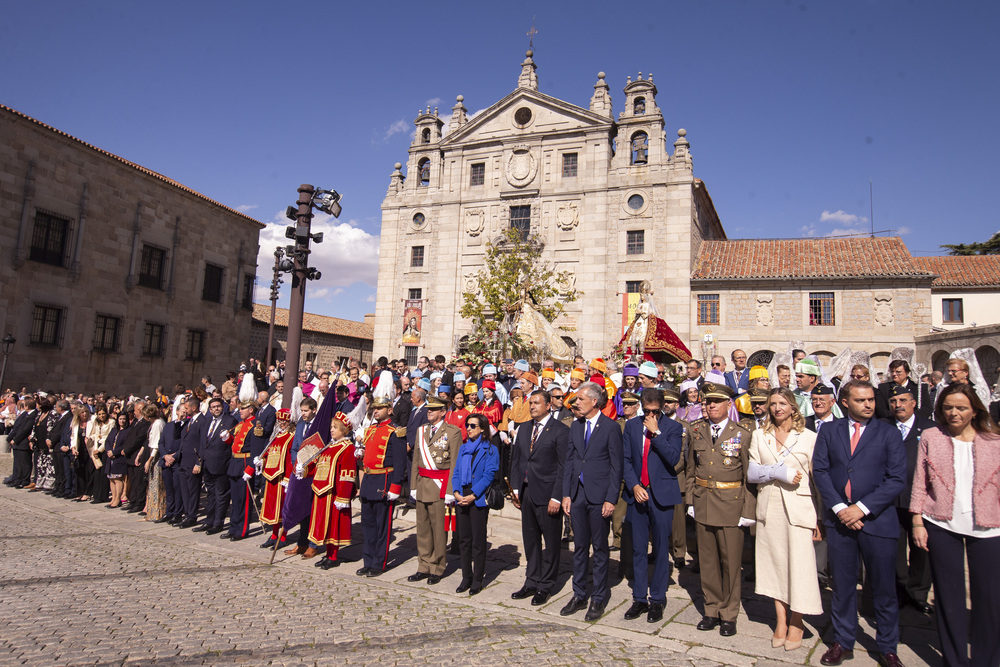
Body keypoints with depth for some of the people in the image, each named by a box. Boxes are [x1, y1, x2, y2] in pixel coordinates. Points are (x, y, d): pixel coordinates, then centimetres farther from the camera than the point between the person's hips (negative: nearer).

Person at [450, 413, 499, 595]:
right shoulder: (463, 448, 14)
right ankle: (466, 577, 19)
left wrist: (472, 496, -17)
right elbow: (456, 471, 10)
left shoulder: (490, 450, -3)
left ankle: (477, 580, 11)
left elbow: (488, 475, -11)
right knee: (463, 540, 9)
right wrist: (456, 492, -6)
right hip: (461, 499, 5)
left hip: (478, 499, -5)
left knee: (478, 541, 1)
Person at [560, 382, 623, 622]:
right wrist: (566, 494, 5)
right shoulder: (575, 427, 8)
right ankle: (579, 595, 24)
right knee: (579, 546, 13)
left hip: (599, 495, -5)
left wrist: (611, 499, -13)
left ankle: (599, 597, 19)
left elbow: (617, 466, -9)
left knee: (600, 547, 7)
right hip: (578, 493, 5)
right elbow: (569, 461, 11)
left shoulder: (611, 427, -9)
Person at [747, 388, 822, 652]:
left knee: (799, 563, -2)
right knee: (774, 561, 7)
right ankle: (781, 620, 20)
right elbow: (751, 473, 3)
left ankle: (796, 623, 15)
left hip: (799, 507, -2)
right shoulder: (759, 436, 9)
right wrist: (779, 472, -13)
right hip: (769, 507, 3)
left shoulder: (809, 437, 1)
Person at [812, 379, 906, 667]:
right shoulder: (828, 432, 6)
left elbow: (897, 479, -6)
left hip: (877, 519, -1)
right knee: (842, 586, 11)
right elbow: (820, 471, 1)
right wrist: (838, 507, -12)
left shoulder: (889, 433, 0)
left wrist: (861, 508, -13)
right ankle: (843, 643, 26)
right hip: (839, 518, 2)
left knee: (884, 588, 9)